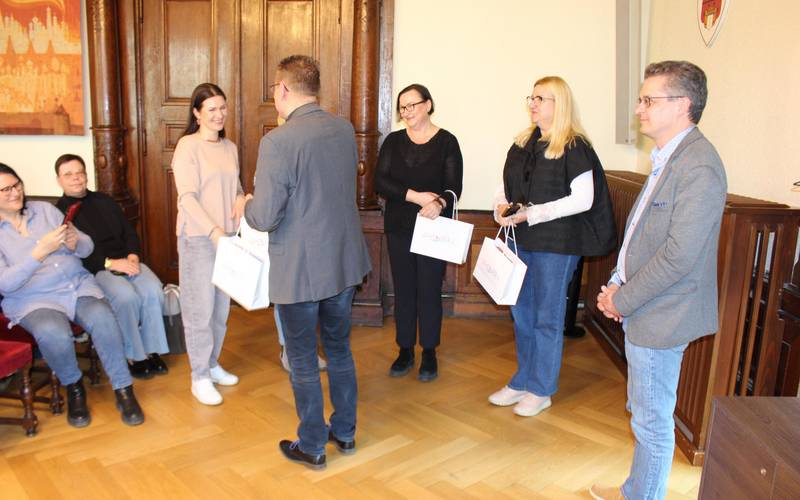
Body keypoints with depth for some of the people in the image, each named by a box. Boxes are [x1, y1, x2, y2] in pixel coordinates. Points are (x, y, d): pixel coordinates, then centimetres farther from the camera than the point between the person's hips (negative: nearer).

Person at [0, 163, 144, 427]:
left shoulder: (45, 209, 10)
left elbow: (87, 248, 11)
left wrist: (76, 243, -14)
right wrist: (40, 252, -24)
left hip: (79, 285, 3)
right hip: (33, 300, -2)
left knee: (103, 319, -29)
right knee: (53, 334, -34)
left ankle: (123, 389, -15)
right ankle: (73, 387, -5)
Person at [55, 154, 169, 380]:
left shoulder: (104, 201, 20)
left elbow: (129, 231, 16)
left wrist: (133, 256, -5)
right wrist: (109, 263, -19)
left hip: (126, 261, 5)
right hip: (94, 269, -4)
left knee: (153, 290, -25)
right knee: (126, 296, -33)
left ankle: (151, 350, -13)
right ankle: (134, 356, -16)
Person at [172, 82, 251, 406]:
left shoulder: (230, 147, 10)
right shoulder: (187, 145, -9)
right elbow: (187, 197, -16)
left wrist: (242, 198, -5)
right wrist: (213, 231, -27)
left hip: (226, 236, 6)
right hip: (198, 238, -6)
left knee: (221, 306, 14)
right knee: (199, 308, 1)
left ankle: (212, 364, 30)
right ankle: (200, 377, 13)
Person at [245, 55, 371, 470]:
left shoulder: (278, 142, -20)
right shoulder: (345, 130, 2)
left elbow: (265, 217, -20)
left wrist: (246, 206, 1)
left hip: (299, 271, -6)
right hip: (345, 262, 7)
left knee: (302, 361, 11)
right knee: (339, 349, 21)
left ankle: (312, 446, 26)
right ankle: (345, 432, 36)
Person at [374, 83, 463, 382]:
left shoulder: (446, 141, -3)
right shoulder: (393, 141, 5)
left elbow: (454, 187, -8)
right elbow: (379, 181, -5)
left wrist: (439, 204, -30)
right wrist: (415, 196, -19)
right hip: (399, 228, 3)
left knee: (429, 290, 4)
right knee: (403, 289, 9)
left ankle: (429, 352, 20)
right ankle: (405, 351, 22)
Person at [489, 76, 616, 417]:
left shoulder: (574, 147, -11)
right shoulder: (523, 143, 10)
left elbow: (582, 199, -17)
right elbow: (506, 184, 16)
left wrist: (531, 214, -20)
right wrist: (501, 207, -6)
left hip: (556, 244, -7)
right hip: (521, 241, 7)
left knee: (547, 317, 5)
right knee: (522, 313, 15)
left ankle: (541, 390, 20)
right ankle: (522, 382, 31)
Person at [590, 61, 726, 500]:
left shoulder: (698, 167, -21)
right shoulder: (667, 159, 10)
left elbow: (679, 255, -25)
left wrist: (623, 300, -15)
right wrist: (617, 284, 4)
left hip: (660, 317, -10)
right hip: (641, 311, 10)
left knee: (652, 421, 6)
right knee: (644, 411, 23)